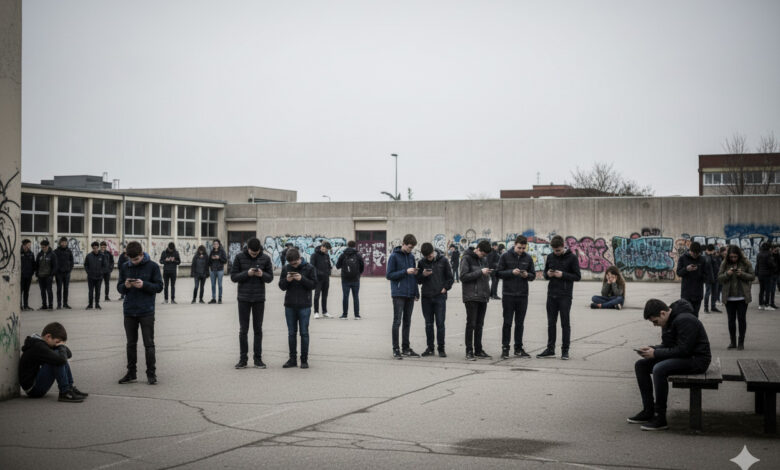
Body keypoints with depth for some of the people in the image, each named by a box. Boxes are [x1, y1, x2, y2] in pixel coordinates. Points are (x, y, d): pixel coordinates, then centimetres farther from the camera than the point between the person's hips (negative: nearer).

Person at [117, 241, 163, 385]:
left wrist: (144, 285, -20)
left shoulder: (152, 266, -4)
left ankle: (151, 373, 6)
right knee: (131, 343, 10)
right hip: (129, 311, 3)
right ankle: (131, 373, 19)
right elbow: (119, 287, 9)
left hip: (146, 311, -3)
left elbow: (159, 287, -4)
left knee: (149, 343, 0)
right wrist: (125, 286, -13)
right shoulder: (124, 267, 6)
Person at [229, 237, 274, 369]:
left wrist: (262, 274, -18)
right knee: (243, 330, 3)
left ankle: (258, 358, 12)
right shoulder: (239, 257, -4)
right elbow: (233, 276, -4)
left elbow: (270, 277, 3)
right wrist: (247, 273, -20)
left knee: (258, 329, 6)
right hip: (243, 298, -1)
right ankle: (243, 358, 11)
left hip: (259, 298, 1)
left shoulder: (265, 258, -1)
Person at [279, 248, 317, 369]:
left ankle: (304, 360, 7)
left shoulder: (309, 268, -3)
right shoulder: (286, 268, 5)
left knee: (304, 333, 1)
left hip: (304, 305, -3)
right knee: (291, 333, 8)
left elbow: (313, 285, -6)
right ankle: (292, 359, 15)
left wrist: (302, 279, -20)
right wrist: (287, 280, -14)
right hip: (289, 305, 3)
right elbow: (281, 286, 7)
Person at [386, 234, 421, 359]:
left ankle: (406, 348, 17)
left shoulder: (411, 256, 12)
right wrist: (405, 272, -17)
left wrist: (416, 292, 12)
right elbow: (389, 275, -9)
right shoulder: (394, 256, -6)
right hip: (398, 294, -6)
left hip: (410, 294, 6)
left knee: (407, 322, 10)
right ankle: (396, 349, -1)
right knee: (397, 322, -4)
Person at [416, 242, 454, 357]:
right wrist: (423, 275, -10)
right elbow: (418, 280, 9)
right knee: (428, 324, 7)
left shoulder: (443, 260, -1)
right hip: (426, 297, 2)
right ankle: (430, 348, 15)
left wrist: (445, 288, -5)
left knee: (440, 324, -2)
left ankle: (441, 348, 5)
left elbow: (450, 278, 6)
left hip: (440, 297, -2)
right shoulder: (422, 262, 4)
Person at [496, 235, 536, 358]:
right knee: (507, 323, 0)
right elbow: (499, 273, -3)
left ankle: (518, 348, 17)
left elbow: (533, 276, 11)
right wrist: (511, 272, -17)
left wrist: (527, 275, -11)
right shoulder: (505, 257, -2)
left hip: (523, 296, 3)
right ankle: (505, 348, 7)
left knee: (520, 323, 9)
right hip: (508, 295, -3)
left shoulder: (528, 258, 7)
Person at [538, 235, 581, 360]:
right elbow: (545, 273, 17)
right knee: (551, 323, 9)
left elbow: (577, 276, -5)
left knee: (565, 323, 1)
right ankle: (550, 349, 16)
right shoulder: (550, 257, 7)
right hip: (551, 295, 4)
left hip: (565, 296, -4)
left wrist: (563, 275, -17)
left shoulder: (572, 257, -5)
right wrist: (548, 274, -6)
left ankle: (565, 350, 7)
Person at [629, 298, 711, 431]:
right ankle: (648, 411, 4)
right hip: (681, 356, 10)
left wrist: (656, 353, -21)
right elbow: (667, 346, 17)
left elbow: (683, 350, -25)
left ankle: (660, 418, -25)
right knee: (641, 365, 2)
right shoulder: (668, 320, 9)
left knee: (659, 369, -33)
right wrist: (651, 349, -3)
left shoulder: (685, 320, -22)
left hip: (696, 359, -10)